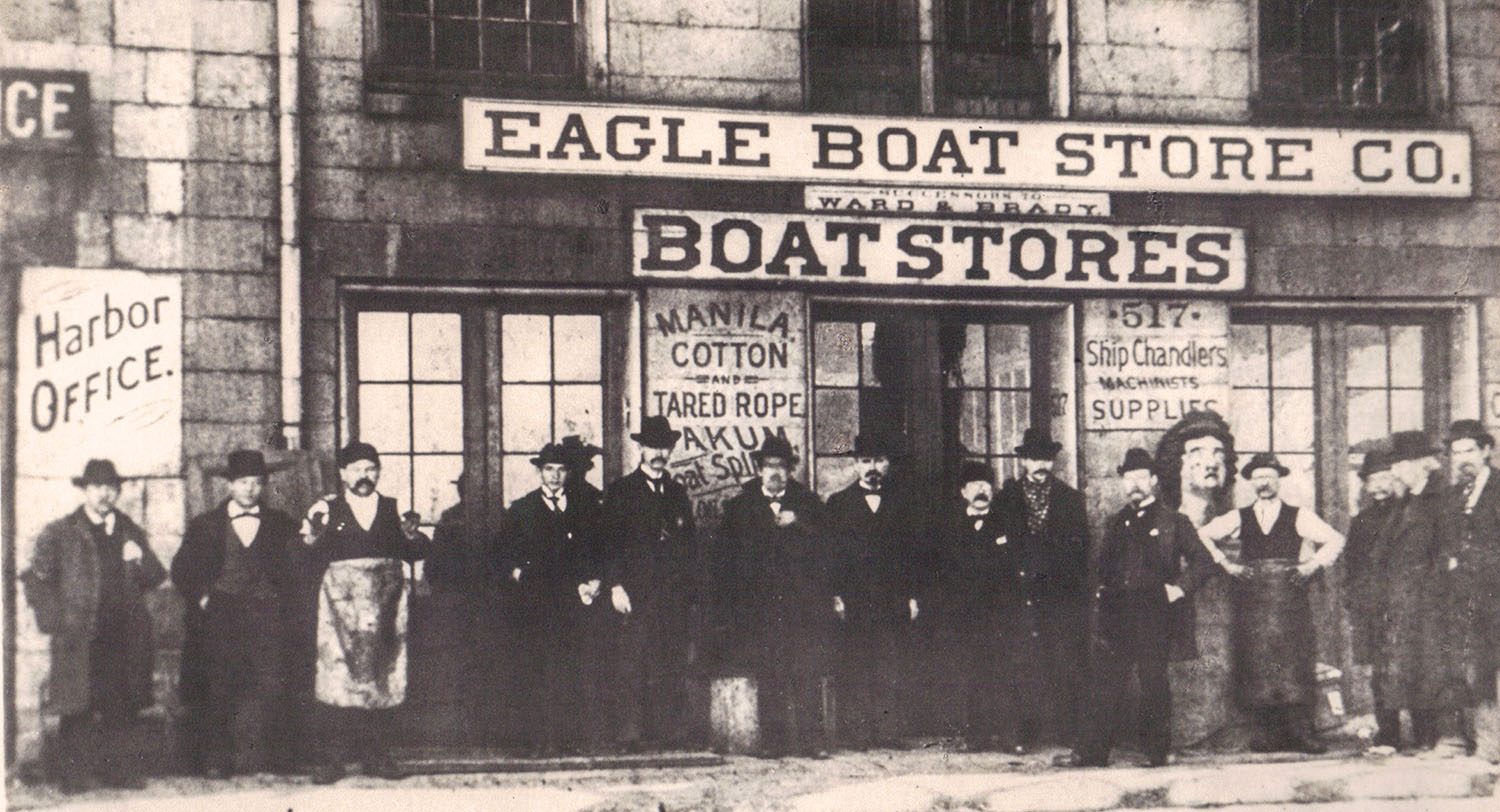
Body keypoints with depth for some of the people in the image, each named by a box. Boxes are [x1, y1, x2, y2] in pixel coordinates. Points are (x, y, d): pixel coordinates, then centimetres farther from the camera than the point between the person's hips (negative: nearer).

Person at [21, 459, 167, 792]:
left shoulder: (131, 533, 16)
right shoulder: (59, 534, 3)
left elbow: (155, 579, 15)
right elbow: (36, 579, 3)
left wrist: (140, 559, -5)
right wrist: (56, 621, -5)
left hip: (124, 637, 4)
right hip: (79, 637, -4)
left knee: (121, 708, 2)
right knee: (78, 708, -5)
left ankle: (111, 767, 14)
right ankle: (71, 772, 5)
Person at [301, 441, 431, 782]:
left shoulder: (394, 510, 13)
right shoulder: (327, 509, 8)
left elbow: (418, 553, 9)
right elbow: (307, 558, 3)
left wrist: (413, 536, -12)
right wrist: (311, 539, -18)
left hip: (384, 610, 2)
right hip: (341, 605, -2)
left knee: (382, 677, 2)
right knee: (337, 674, -9)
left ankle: (376, 755, 10)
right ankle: (333, 758, -6)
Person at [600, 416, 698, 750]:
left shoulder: (677, 492, 19)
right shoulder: (621, 490, 6)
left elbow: (691, 543, 20)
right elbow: (611, 542, 0)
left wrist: (688, 585, 8)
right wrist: (615, 585, -10)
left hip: (675, 593, 4)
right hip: (637, 591, -4)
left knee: (673, 666, 0)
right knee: (635, 665, -9)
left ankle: (670, 731, 3)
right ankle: (632, 732, -8)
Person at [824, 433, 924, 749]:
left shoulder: (905, 500, 13)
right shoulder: (838, 503, 12)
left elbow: (915, 550, 10)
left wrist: (913, 595, 2)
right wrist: (835, 595, -3)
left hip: (894, 601, 0)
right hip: (852, 601, 0)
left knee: (891, 671, -4)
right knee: (853, 672, -4)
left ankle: (889, 731, -1)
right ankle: (855, 732, -2)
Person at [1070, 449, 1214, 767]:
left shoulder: (1172, 522, 5)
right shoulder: (1116, 523, 20)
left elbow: (1203, 561, 4)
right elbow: (1104, 564, 30)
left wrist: (1179, 587, -6)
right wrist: (1101, 590, 13)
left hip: (1154, 613, -4)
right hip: (1117, 615, 4)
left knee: (1154, 685, -4)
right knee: (1107, 684, -1)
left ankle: (1157, 751, 5)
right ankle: (1095, 751, -1)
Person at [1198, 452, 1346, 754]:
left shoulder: (1298, 517, 9)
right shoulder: (1239, 518, 12)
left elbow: (1335, 540, 12)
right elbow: (1202, 536, 19)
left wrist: (1313, 565, 1)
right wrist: (1225, 564, 10)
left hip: (1290, 594, -1)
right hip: (1252, 598, 1)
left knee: (1293, 660, -9)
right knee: (1257, 663, -4)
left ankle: (1301, 731, -8)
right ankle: (1267, 732, 1)